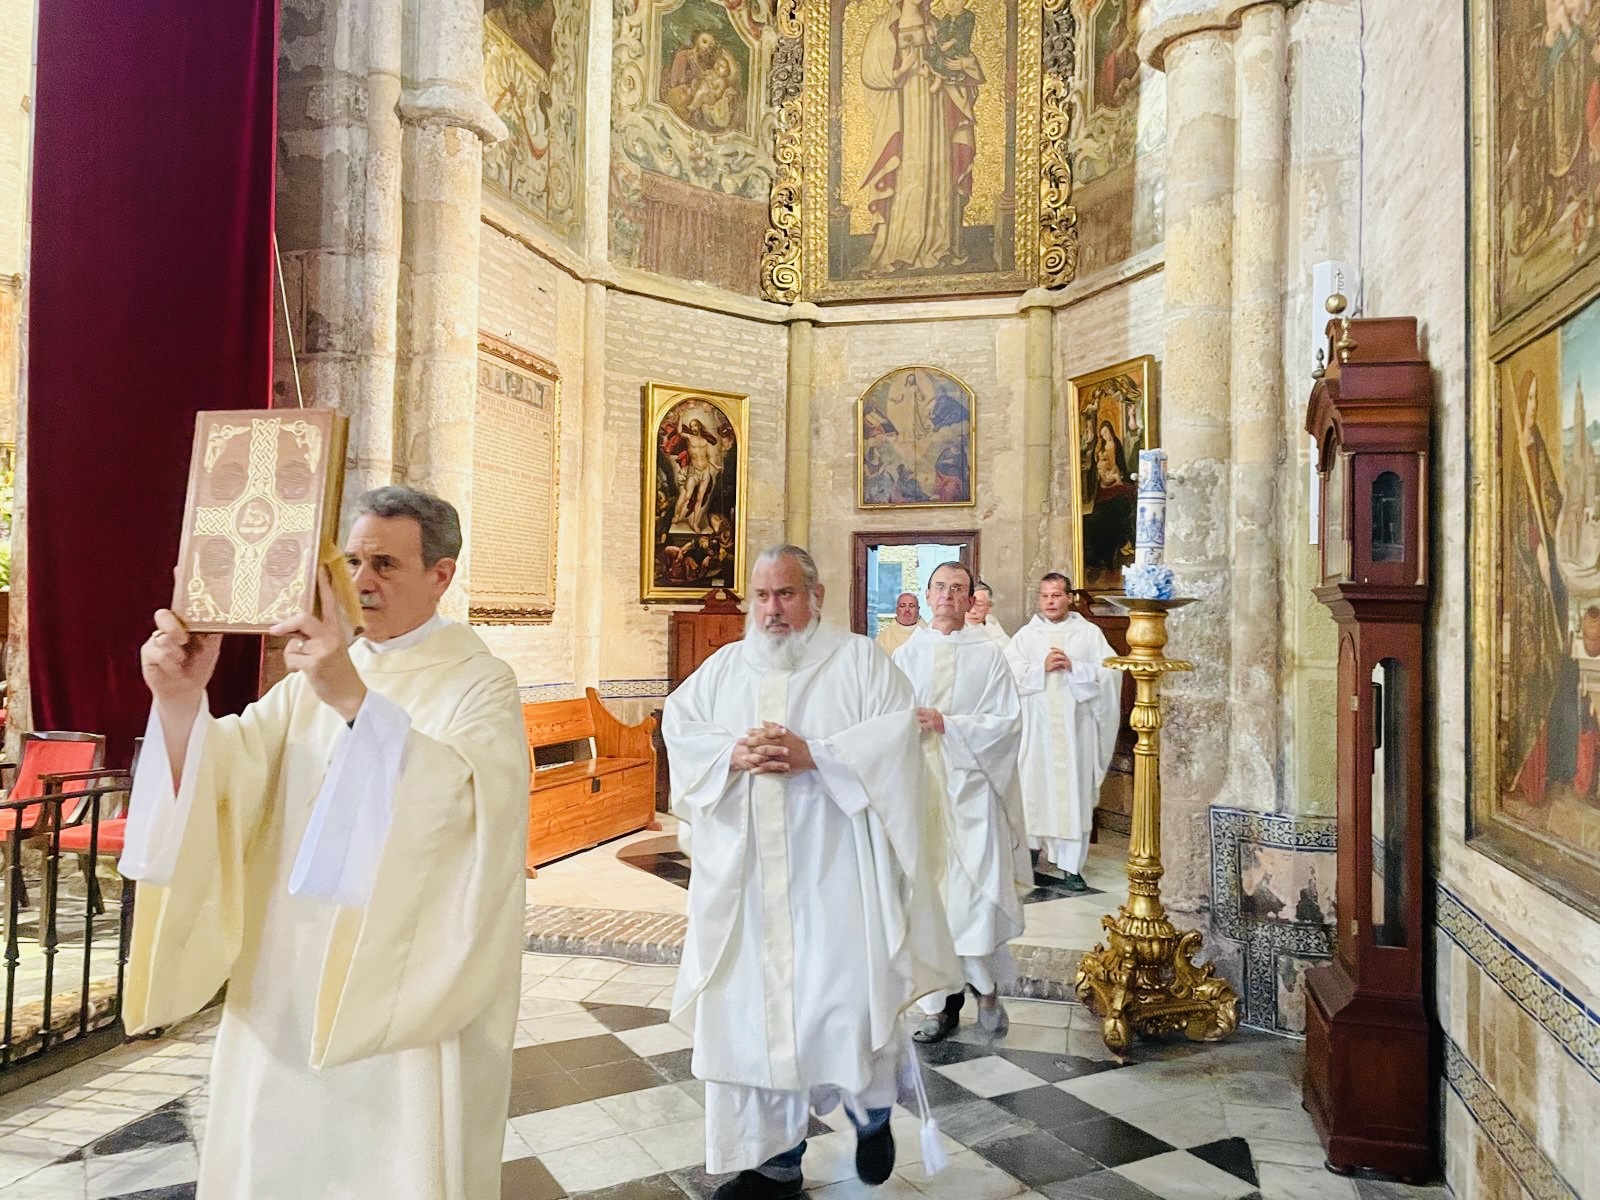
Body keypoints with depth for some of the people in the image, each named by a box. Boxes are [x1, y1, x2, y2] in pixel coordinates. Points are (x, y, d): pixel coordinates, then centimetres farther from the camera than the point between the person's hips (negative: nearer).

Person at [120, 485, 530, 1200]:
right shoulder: (318, 672, 7)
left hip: (404, 988, -5)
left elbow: (457, 799, -29)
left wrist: (355, 699, -40)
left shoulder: (479, 684, -10)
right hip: (292, 978, 6)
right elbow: (234, 772, -6)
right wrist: (182, 702, -25)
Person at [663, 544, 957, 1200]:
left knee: (848, 998, -3)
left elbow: (897, 730, -9)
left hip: (835, 872, -3)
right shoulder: (723, 667, 13)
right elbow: (678, 727, 6)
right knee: (751, 1008, 6)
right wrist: (733, 754, -13)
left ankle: (872, 1109, 30)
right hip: (745, 875, 4)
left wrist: (814, 755, -19)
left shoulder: (859, 660, 2)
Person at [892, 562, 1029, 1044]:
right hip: (919, 787, 2)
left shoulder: (988, 654, 2)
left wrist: (946, 724, -12)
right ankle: (939, 1004, 14)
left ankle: (987, 989, 20)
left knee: (976, 892, -3)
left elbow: (1009, 720, -5)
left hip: (971, 790, -2)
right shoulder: (906, 655, 8)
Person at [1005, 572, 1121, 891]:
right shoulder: (1025, 635, 8)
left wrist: (1073, 667, -13)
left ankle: (1072, 864, 3)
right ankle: (1034, 844, 22)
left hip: (1074, 725, -1)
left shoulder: (1089, 633, 6)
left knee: (1074, 792, -1)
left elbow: (1109, 672, -3)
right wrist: (1042, 668, -13)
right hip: (1036, 726, 1)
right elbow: (1011, 674, -2)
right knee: (1035, 786, 3)